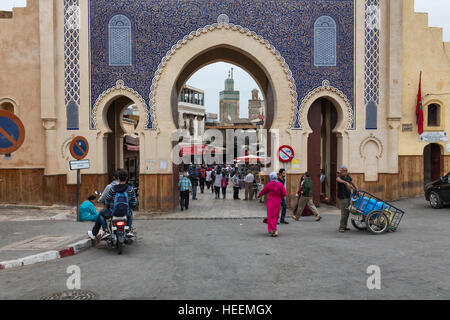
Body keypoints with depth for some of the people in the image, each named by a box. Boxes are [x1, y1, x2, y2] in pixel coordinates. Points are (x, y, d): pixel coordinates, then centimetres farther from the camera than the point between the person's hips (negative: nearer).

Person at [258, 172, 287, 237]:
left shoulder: (268, 184, -6)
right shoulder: (280, 184, -5)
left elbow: (263, 191, 8)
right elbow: (284, 194, -7)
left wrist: (259, 195, 27)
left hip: (270, 201, -2)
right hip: (277, 202, 2)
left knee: (271, 216, -1)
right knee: (275, 216, 15)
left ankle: (274, 230, -14)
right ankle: (272, 229, 26)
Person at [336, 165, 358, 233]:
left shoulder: (348, 177, 10)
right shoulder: (340, 177, -12)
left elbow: (353, 184, 18)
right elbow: (338, 179, -37)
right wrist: (346, 183, -53)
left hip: (348, 196, 7)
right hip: (342, 197, -7)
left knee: (347, 212, 11)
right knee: (344, 212, -10)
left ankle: (345, 226, 20)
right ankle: (341, 227, -3)